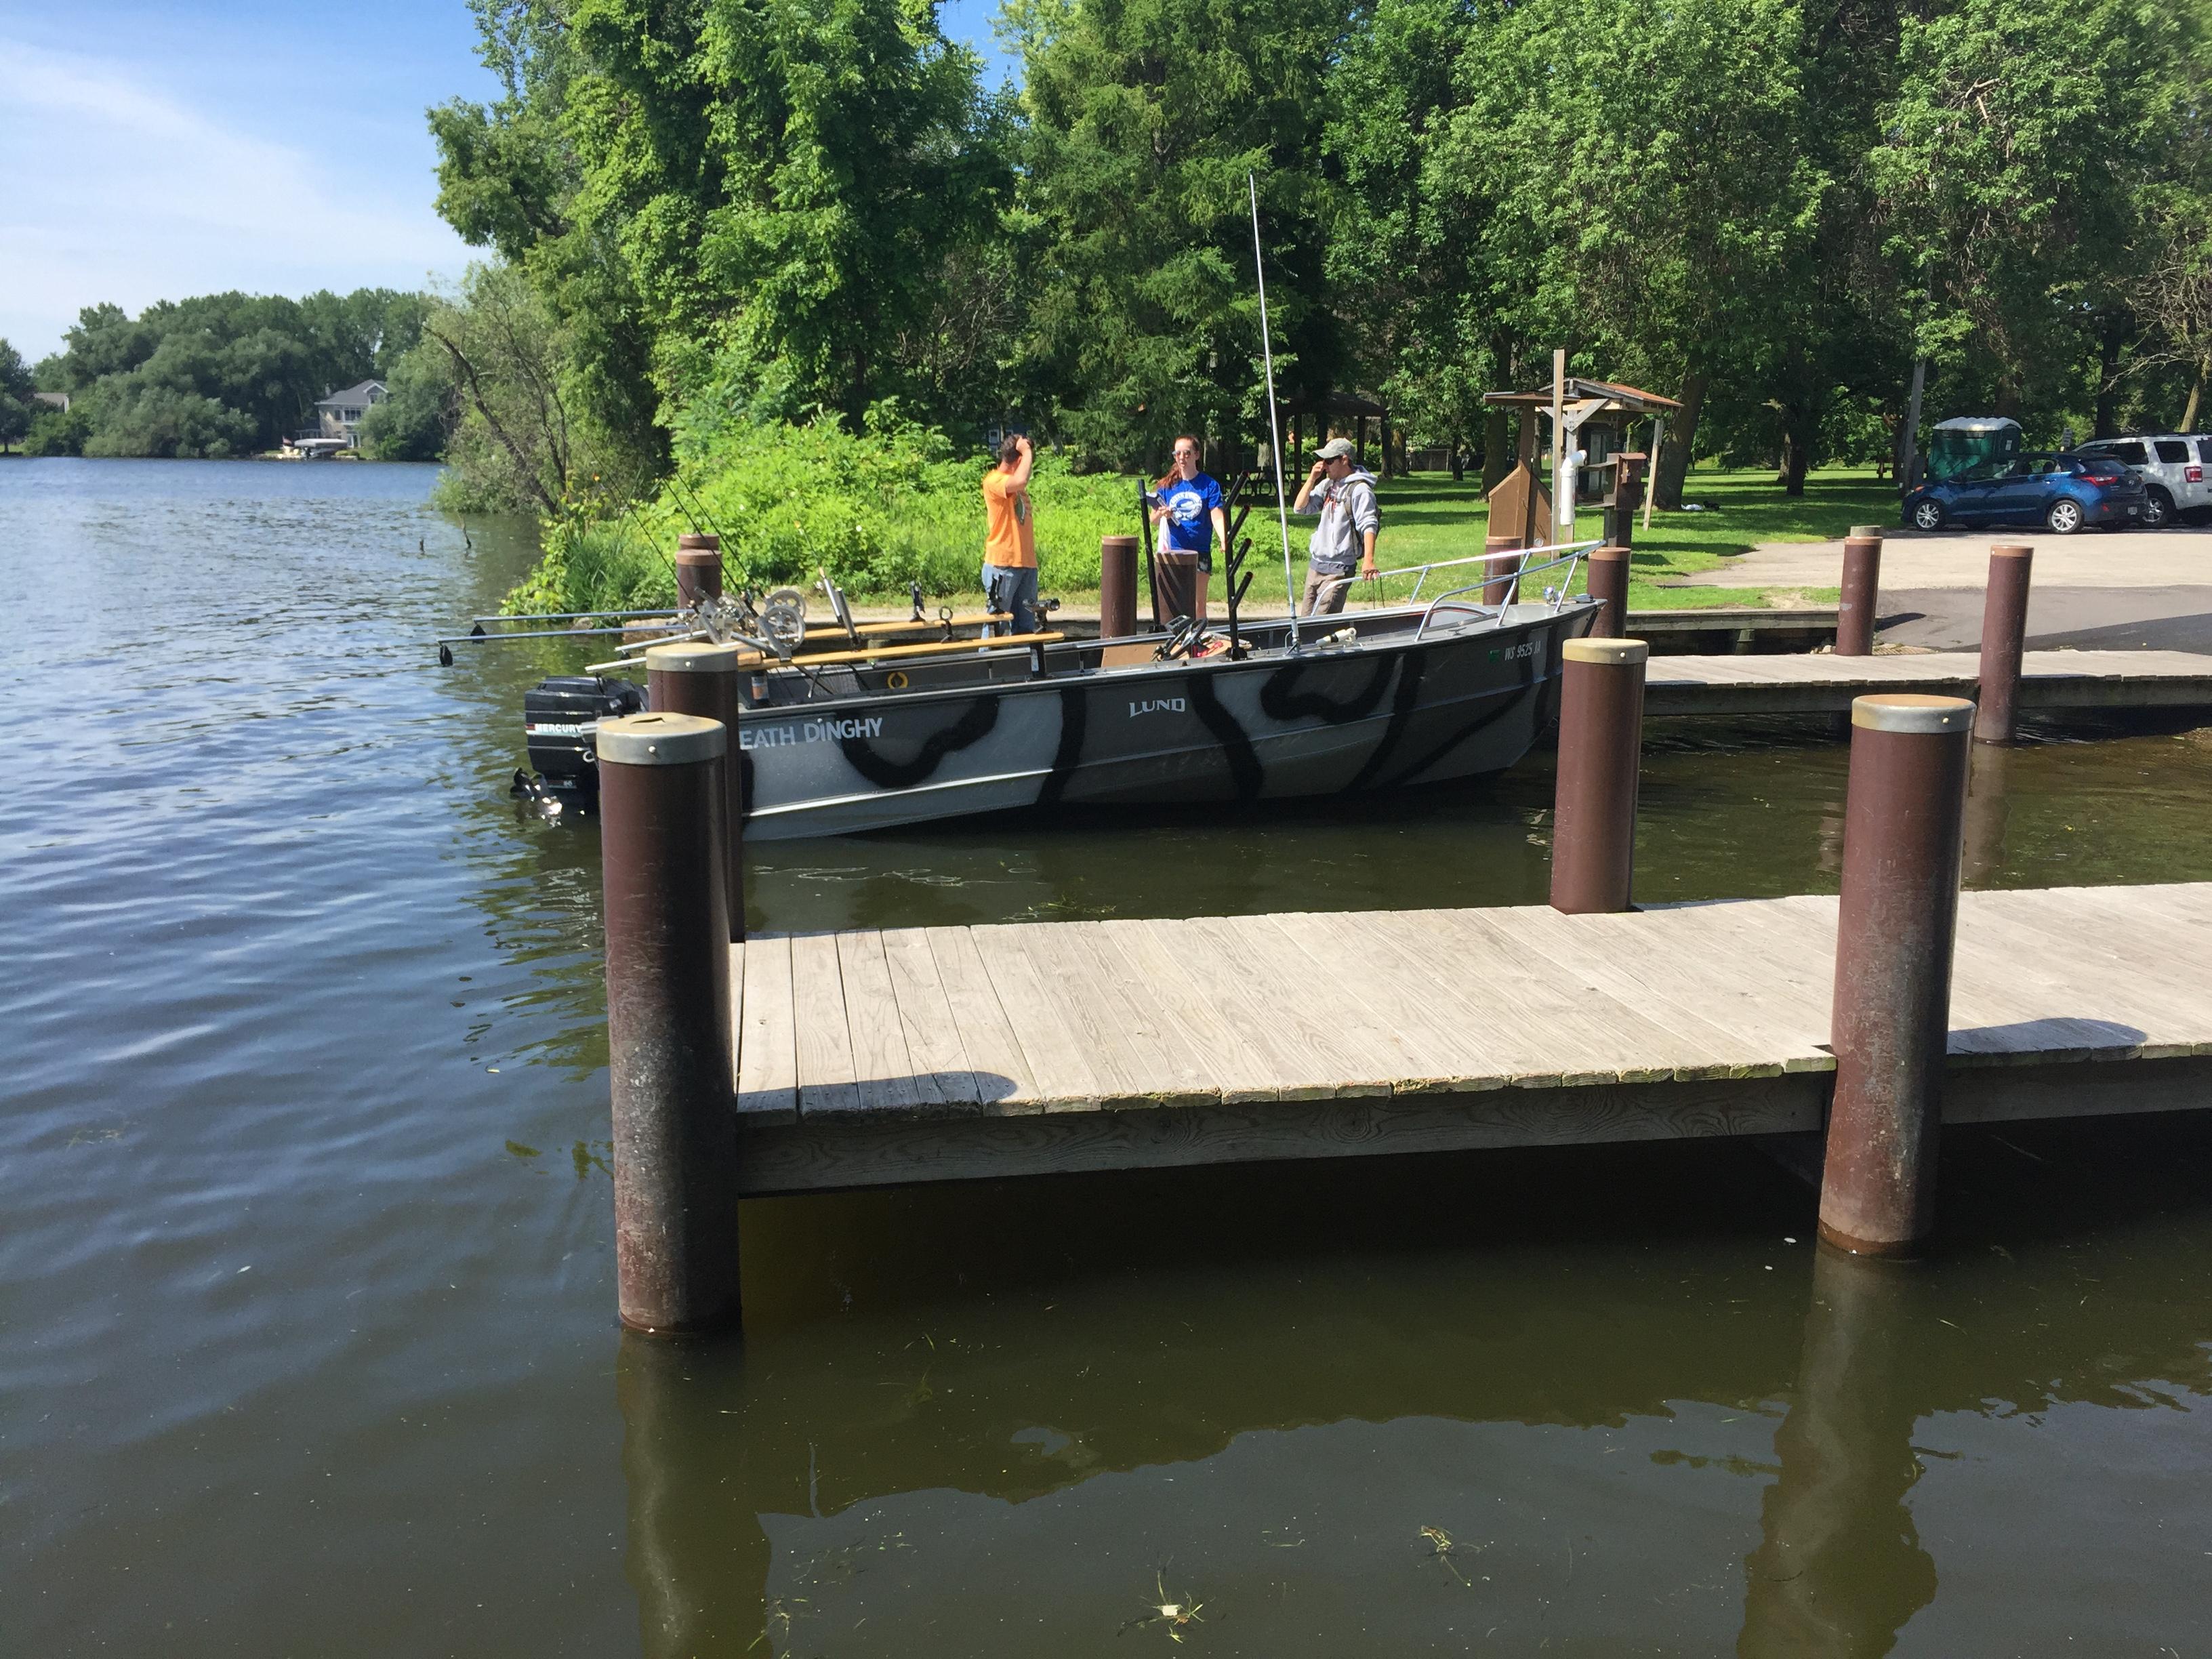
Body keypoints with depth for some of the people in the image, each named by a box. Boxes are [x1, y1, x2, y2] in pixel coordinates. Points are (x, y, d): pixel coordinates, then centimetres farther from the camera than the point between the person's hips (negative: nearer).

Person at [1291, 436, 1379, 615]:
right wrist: (1312, 479, 0)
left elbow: (1369, 526, -20)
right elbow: (1299, 507, 11)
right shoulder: (1327, 485, 13)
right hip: (1315, 565, 8)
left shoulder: (1360, 490, -11)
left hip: (1338, 570, -8)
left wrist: (1368, 560, -33)